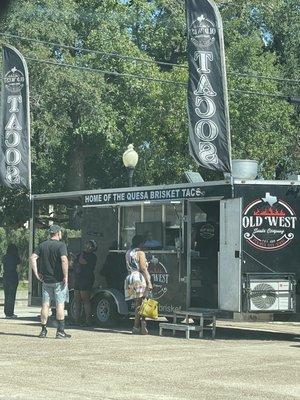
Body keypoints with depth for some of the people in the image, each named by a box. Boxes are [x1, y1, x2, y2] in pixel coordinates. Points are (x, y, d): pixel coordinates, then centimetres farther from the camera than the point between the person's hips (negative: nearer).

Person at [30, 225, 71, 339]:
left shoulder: (42, 245, 7)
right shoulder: (61, 245, -9)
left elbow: (32, 258, -1)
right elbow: (64, 260, -23)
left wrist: (36, 273, 2)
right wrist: (66, 276, -16)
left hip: (46, 280, 5)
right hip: (59, 280, -5)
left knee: (45, 305, 9)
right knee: (60, 304, 0)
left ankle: (43, 330, 10)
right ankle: (60, 331, -1)